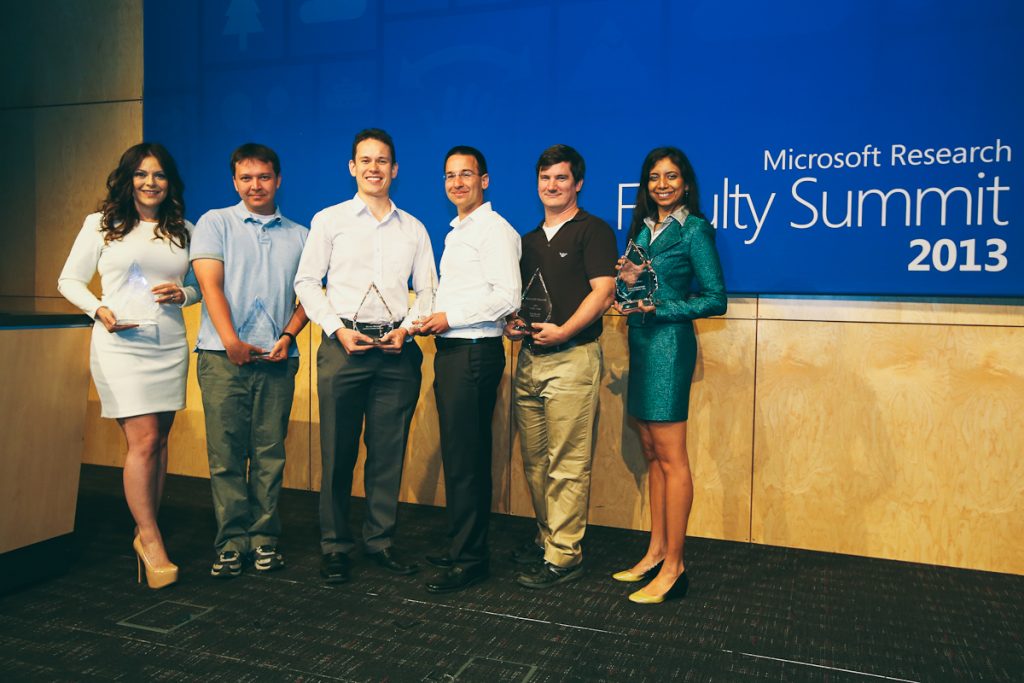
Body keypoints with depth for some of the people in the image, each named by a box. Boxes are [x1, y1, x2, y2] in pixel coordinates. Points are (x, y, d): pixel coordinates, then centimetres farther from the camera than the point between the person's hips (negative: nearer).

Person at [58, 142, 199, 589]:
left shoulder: (183, 231, 12)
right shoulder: (100, 224, 6)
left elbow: (199, 286, 17)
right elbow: (69, 280, 9)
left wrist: (182, 294, -5)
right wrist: (99, 310, -8)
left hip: (170, 345, 3)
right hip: (121, 344, -3)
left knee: (157, 439, 7)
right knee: (144, 440, -9)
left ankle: (145, 532, 19)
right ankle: (151, 544, 0)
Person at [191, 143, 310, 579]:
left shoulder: (298, 235, 15)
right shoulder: (215, 224, 9)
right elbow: (211, 284, -2)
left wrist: (288, 335, -5)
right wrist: (231, 341, -13)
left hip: (277, 359, 2)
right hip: (223, 356, -1)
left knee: (270, 454, 3)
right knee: (226, 454, -1)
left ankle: (264, 537, 13)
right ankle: (232, 541, 8)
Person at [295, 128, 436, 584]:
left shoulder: (414, 229, 14)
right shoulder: (329, 220, 8)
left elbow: (428, 290, 13)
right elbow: (306, 282, 4)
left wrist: (407, 328, -4)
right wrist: (337, 329, -7)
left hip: (397, 350, 2)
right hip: (343, 345, -2)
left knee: (389, 453, 5)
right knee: (338, 452, 2)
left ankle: (380, 542, 19)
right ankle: (334, 547, 15)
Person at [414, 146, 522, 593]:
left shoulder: (494, 229, -8)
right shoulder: (456, 232, 22)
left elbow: (507, 296, -17)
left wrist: (450, 317, -14)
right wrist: (433, 322, 9)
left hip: (474, 351, -9)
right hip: (450, 351, 9)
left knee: (466, 459, -6)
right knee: (459, 455, 13)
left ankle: (469, 559, 4)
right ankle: (462, 546, 23)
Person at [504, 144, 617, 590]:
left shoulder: (593, 231, 0)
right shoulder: (529, 240, 21)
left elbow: (603, 292, -10)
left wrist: (563, 331, -19)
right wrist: (513, 325, 5)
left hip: (572, 357, -7)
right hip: (529, 357, 7)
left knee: (567, 464, -5)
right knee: (535, 461, 11)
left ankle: (564, 556, 2)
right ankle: (546, 539, 24)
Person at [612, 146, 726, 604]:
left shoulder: (694, 230, -4)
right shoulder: (642, 228, 17)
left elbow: (716, 299, -8)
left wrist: (659, 309, -15)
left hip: (669, 344, -8)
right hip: (641, 343, 8)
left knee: (670, 459, -5)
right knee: (652, 456, 10)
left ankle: (673, 569, 2)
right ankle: (656, 553, 19)